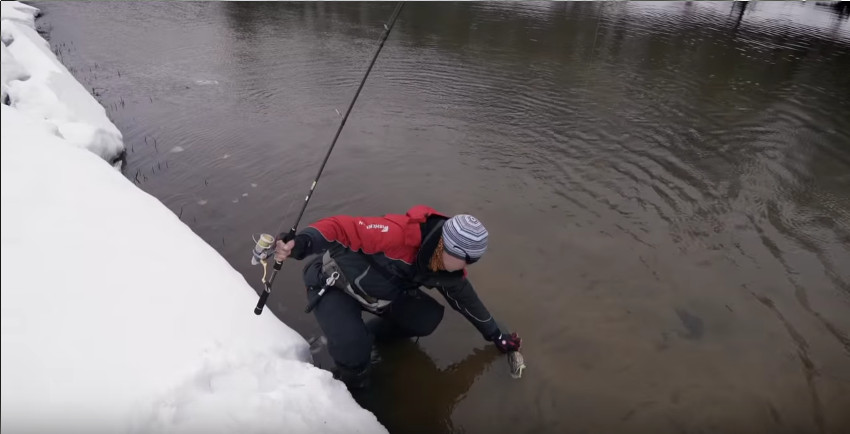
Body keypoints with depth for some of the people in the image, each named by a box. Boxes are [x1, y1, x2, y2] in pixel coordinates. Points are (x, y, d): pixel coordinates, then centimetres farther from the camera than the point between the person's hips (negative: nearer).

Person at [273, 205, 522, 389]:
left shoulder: (449, 268, -11)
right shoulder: (398, 233, -39)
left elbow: (466, 299, 5)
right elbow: (342, 229, -39)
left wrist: (496, 336, 15)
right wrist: (300, 245, -56)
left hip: (377, 292, 7)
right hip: (332, 283, -7)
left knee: (427, 318, -3)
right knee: (353, 353, -26)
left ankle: (367, 335, 16)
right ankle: (351, 387, 10)